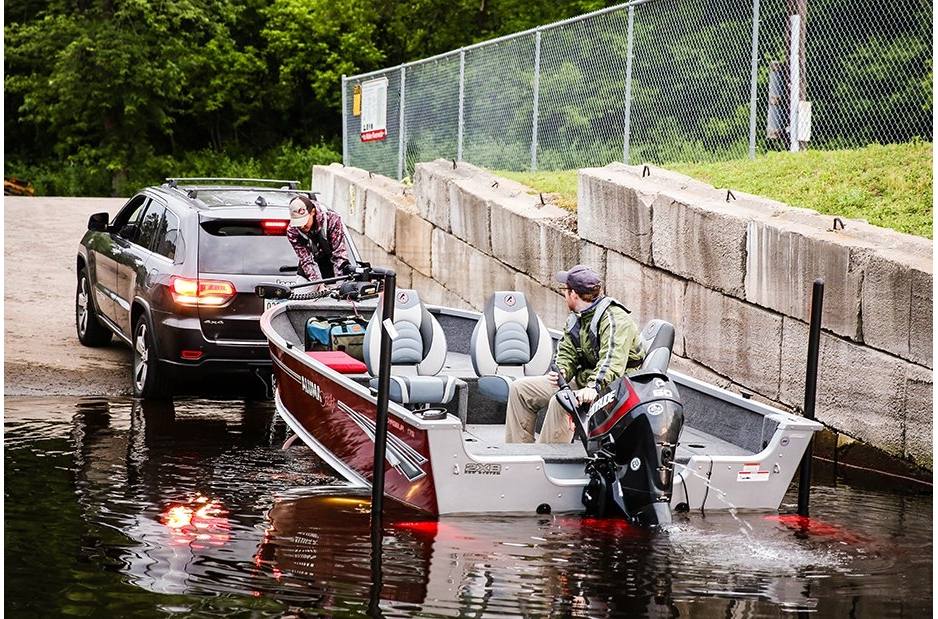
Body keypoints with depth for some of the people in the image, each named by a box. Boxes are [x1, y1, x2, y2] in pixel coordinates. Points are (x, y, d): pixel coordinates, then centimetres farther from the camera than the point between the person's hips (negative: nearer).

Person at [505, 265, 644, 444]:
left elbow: (612, 362, -32)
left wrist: (594, 387, -48)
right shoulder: (575, 320, 13)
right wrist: (560, 372, -15)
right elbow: (567, 353, 10)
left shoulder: (614, 319, -19)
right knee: (520, 388, 5)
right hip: (583, 379, 10)